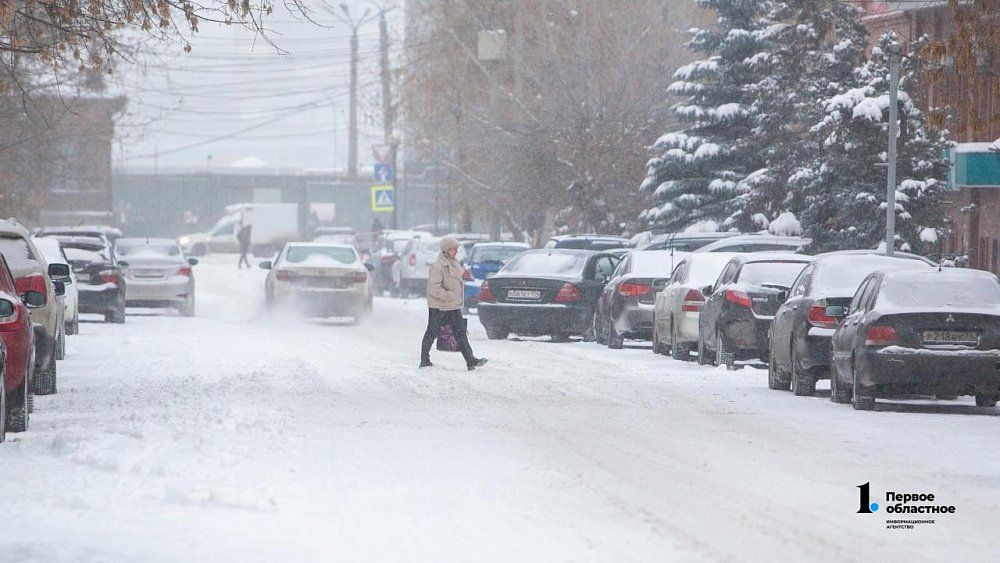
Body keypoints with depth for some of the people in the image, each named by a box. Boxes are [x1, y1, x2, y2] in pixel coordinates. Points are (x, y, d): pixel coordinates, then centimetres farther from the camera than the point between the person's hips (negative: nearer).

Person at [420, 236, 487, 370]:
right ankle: (424, 361, 16)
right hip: (438, 307, -8)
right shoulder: (437, 266, -17)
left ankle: (470, 360, -6)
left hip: (454, 306, 8)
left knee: (461, 332, 0)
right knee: (432, 333, 5)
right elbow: (434, 288, -22)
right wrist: (448, 296, -25)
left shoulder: (454, 263, 11)